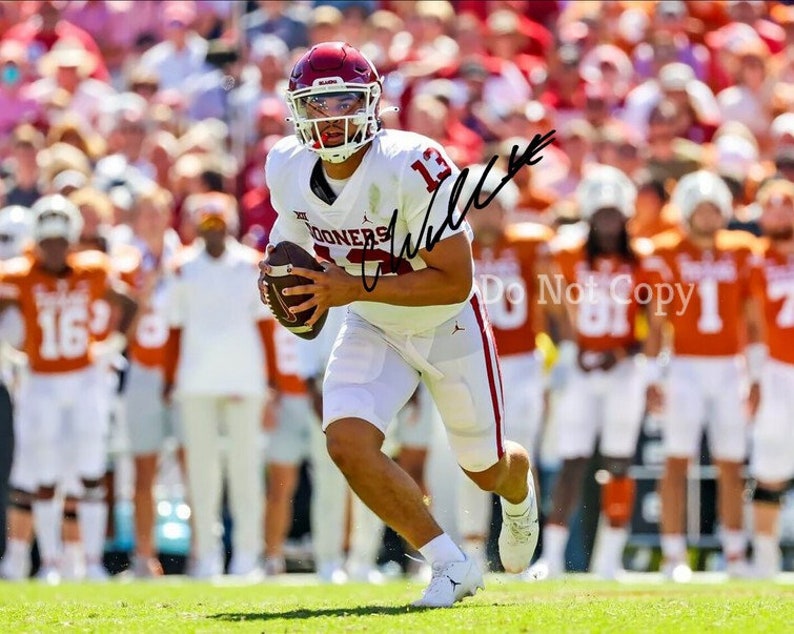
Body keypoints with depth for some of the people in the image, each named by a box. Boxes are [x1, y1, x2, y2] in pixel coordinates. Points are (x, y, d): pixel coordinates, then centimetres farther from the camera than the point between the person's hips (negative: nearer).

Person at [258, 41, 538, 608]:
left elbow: (456, 282, -32)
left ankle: (521, 493, 57)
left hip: (448, 325, -4)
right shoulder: (289, 169, -15)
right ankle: (451, 566, -4)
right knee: (348, 442, -22)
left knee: (485, 469, 14)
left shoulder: (414, 167, -33)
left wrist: (356, 288, -38)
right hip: (373, 328, 4)